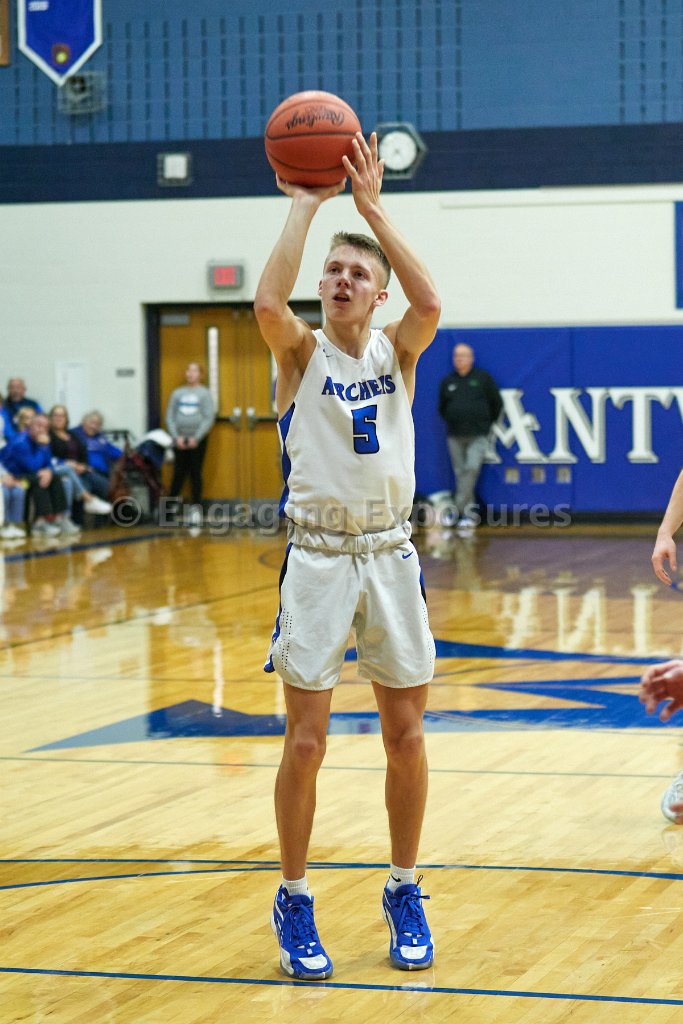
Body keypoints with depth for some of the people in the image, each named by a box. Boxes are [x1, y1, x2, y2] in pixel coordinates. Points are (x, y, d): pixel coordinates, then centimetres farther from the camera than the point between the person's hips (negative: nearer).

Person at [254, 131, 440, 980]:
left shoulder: (396, 351, 3)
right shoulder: (301, 353, -2)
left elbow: (429, 304, -20)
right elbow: (268, 303, -25)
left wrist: (372, 207, -20)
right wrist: (303, 206, -20)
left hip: (390, 554, 2)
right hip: (318, 557, -2)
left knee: (405, 734, 7)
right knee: (305, 741, -1)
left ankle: (404, 893, 22)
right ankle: (294, 903, 13)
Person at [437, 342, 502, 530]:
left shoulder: (483, 378, 4)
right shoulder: (448, 381, 11)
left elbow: (497, 403, 11)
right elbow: (442, 408, 23)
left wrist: (487, 423, 11)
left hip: (478, 435, -3)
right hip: (455, 436, 3)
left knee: (472, 469, -18)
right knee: (460, 473, 1)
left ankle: (459, 507, -19)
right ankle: (468, 513, 5)